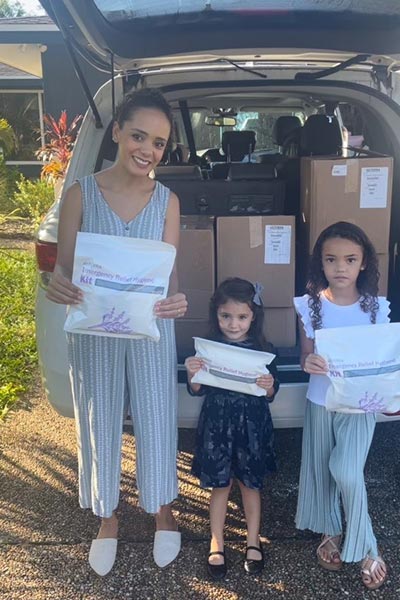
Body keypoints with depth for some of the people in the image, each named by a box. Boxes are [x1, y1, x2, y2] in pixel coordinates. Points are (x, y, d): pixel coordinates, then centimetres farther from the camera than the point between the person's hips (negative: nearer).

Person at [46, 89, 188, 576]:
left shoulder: (167, 201, -2)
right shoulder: (80, 194, -6)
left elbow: (171, 271, -2)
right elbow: (64, 267, -5)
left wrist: (175, 300, -25)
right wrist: (58, 287, -29)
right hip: (92, 330, 0)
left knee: (156, 422, 12)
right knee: (99, 424, 14)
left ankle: (162, 512, 39)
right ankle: (107, 519, 39)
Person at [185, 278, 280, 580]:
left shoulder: (262, 349, -7)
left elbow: (270, 395, -1)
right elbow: (197, 391, -1)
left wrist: (269, 385, -23)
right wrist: (192, 373, -21)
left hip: (252, 424, 0)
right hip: (218, 423, 0)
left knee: (250, 483, 14)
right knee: (220, 484, 10)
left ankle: (253, 540, 35)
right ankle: (217, 543, 29)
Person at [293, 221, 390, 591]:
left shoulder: (377, 307, -9)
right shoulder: (310, 305, -8)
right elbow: (306, 357, -2)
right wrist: (310, 364, -25)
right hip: (320, 401, 2)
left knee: (346, 472, -15)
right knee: (320, 467, 13)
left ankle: (365, 547, 10)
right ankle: (330, 532, 38)